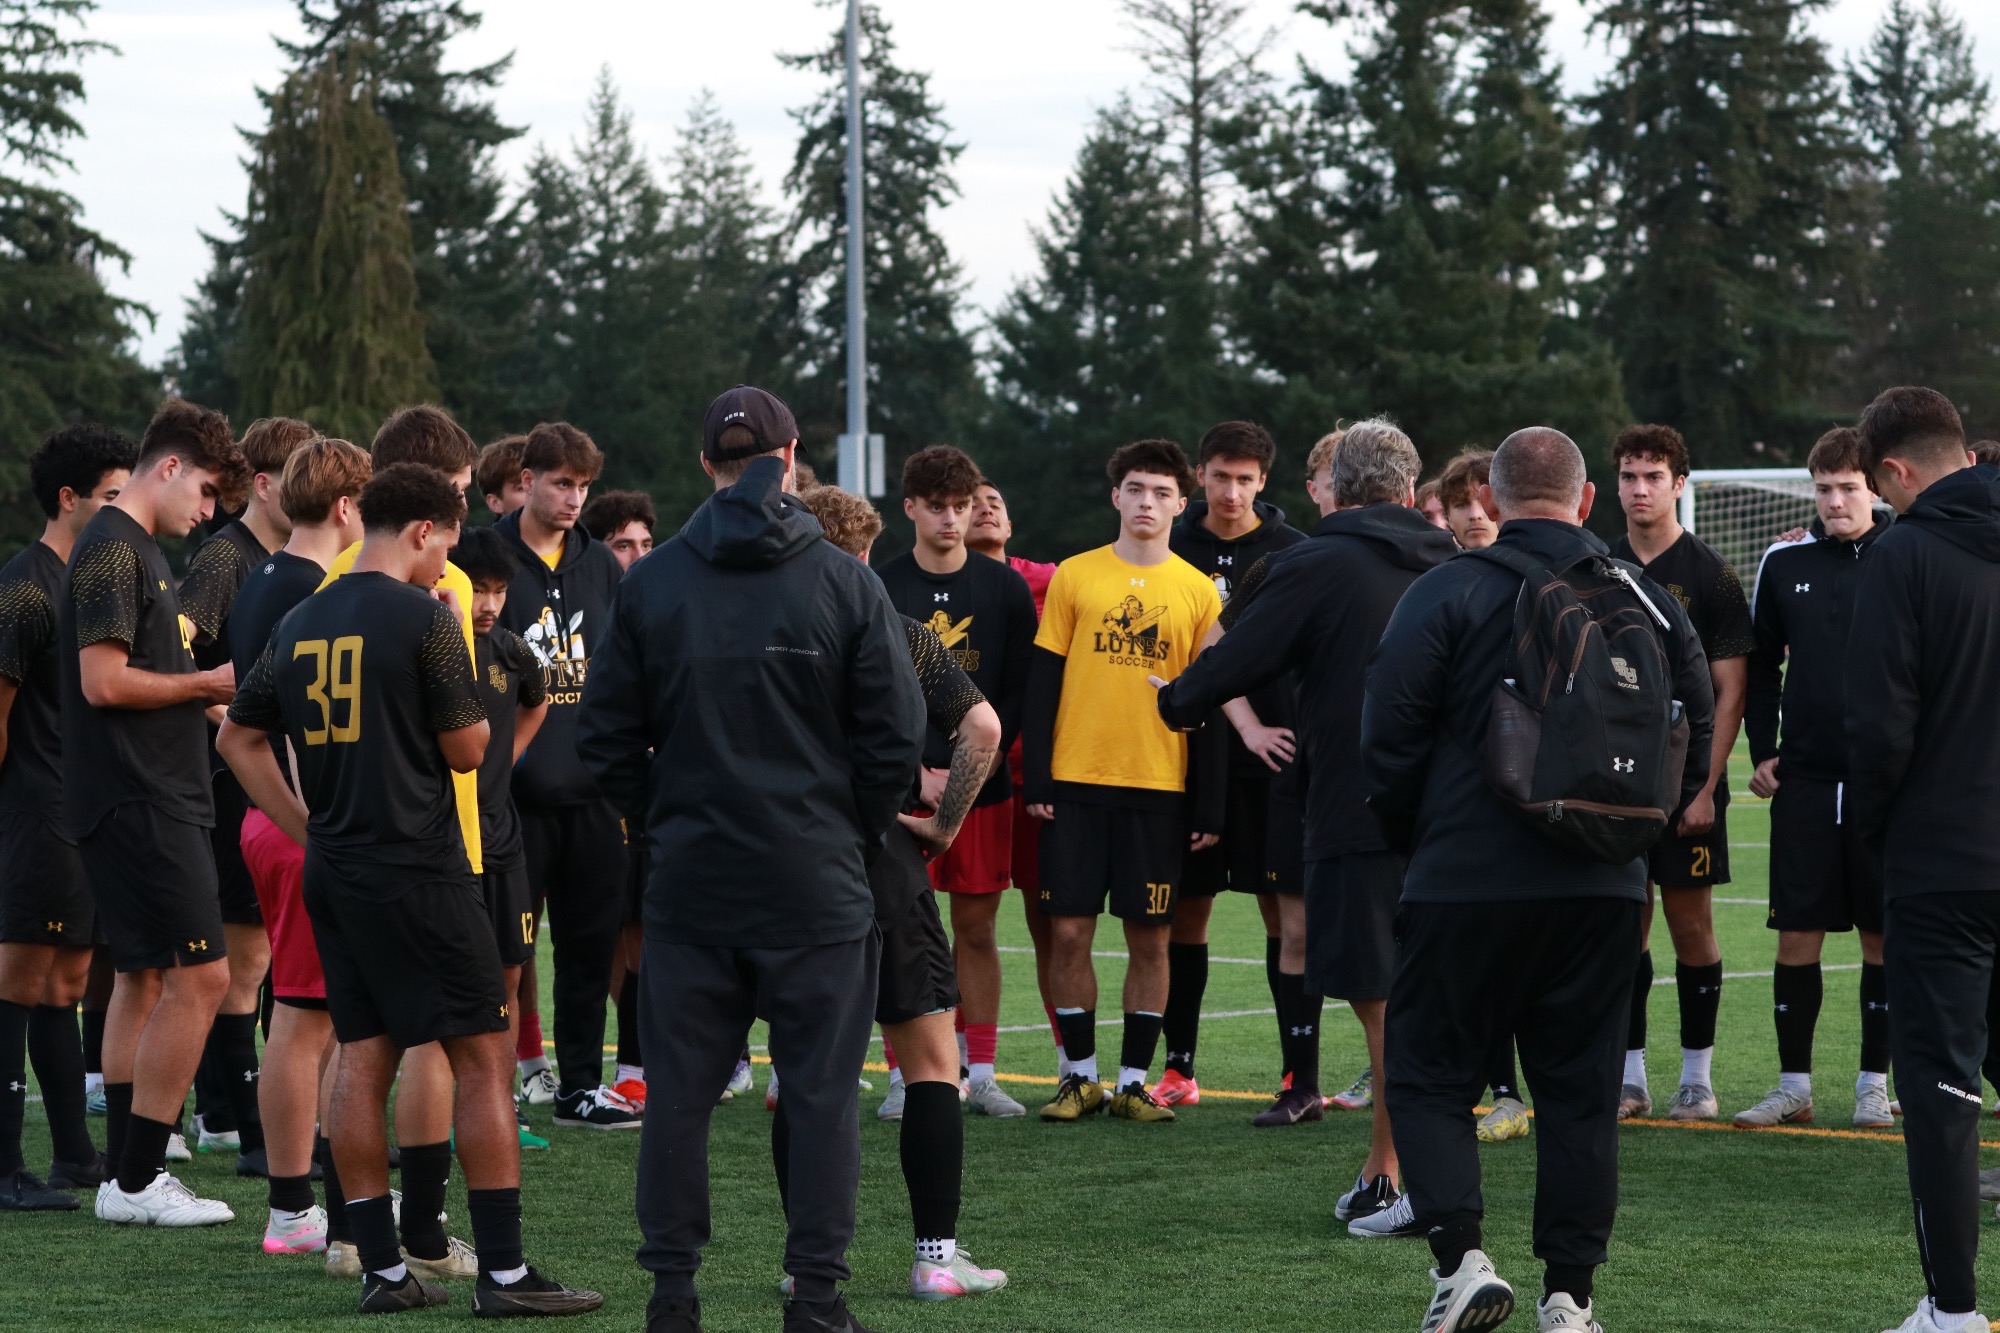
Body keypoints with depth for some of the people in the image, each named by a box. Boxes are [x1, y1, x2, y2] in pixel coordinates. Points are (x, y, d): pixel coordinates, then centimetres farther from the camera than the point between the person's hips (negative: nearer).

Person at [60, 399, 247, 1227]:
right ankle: (137, 1181, -7)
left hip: (149, 798, 11)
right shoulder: (114, 551, -14)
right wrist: (204, 684, -11)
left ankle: (128, 1175, 17)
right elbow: (104, 681, -21)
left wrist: (201, 691, 10)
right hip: (141, 803, -11)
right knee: (200, 977, -10)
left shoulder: (139, 550, 18)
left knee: (144, 981, 13)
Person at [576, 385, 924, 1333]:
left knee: (678, 1089, 8)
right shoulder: (844, 584, -4)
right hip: (817, 884, -2)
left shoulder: (650, 585, 1)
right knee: (822, 1092, 3)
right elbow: (897, 738, -3)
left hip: (689, 882, 2)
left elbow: (605, 740, 3)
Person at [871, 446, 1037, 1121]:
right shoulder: (880, 590, 1)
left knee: (977, 928, 4)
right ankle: (902, 1078, 4)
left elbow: (1020, 691, 4)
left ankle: (980, 1076, 9)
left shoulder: (1006, 588, 6)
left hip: (983, 785, 1)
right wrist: (918, 773, -11)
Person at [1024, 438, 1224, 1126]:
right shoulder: (1074, 577, 4)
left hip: (1161, 787, 0)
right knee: (1069, 929, -1)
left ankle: (1133, 1080, 10)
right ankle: (1080, 1075, 10)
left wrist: (1209, 807, 1)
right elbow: (1043, 682, 4)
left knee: (1150, 937, 1)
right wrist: (1036, 779, -3)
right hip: (1077, 783, 0)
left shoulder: (1198, 591, 6)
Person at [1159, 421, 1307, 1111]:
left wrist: (1267, 727, -12)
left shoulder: (1290, 553, 1)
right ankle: (1179, 1068, 13)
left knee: (1284, 909, -1)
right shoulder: (1173, 550, 7)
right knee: (1186, 911, 5)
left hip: (1271, 761, -2)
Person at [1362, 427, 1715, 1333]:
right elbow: (1696, 731, 12)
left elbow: (1389, 737, -8)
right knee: (1580, 1090, 11)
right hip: (1604, 890, 4)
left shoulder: (1447, 593, -7)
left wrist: (1412, 838, 8)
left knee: (1430, 1077, 7)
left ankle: (1461, 1254, -10)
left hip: (1465, 880, -4)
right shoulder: (1648, 601, 7)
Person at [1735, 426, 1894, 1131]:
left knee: (1882, 938, 3)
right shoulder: (1786, 565, 7)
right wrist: (1762, 751, 6)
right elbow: (1760, 667, 15)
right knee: (1797, 936, 2)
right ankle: (1793, 1086, 10)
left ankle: (1873, 1086, 12)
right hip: (1804, 780, 2)